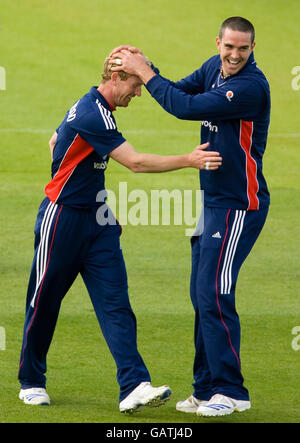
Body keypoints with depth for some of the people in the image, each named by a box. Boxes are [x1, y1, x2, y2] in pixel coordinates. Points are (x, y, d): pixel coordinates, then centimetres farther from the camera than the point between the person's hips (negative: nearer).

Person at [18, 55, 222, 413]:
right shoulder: (93, 116, -20)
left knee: (115, 303, -6)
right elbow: (135, 162, -24)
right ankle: (31, 383, 21)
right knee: (44, 303, 5)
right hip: (63, 219, -9)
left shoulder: (91, 107, 11)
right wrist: (188, 160, -24)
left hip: (96, 221, 9)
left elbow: (54, 141, 26)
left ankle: (134, 387, -16)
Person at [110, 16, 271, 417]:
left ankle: (232, 392, -6)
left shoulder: (251, 86, -21)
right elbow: (182, 92, 14)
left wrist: (145, 72, -13)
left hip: (238, 205, -9)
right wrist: (140, 67, -2)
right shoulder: (215, 68, 7)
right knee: (202, 295, 11)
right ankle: (207, 389, 17)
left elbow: (187, 108, -22)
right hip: (214, 201, 9)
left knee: (214, 295, -12)